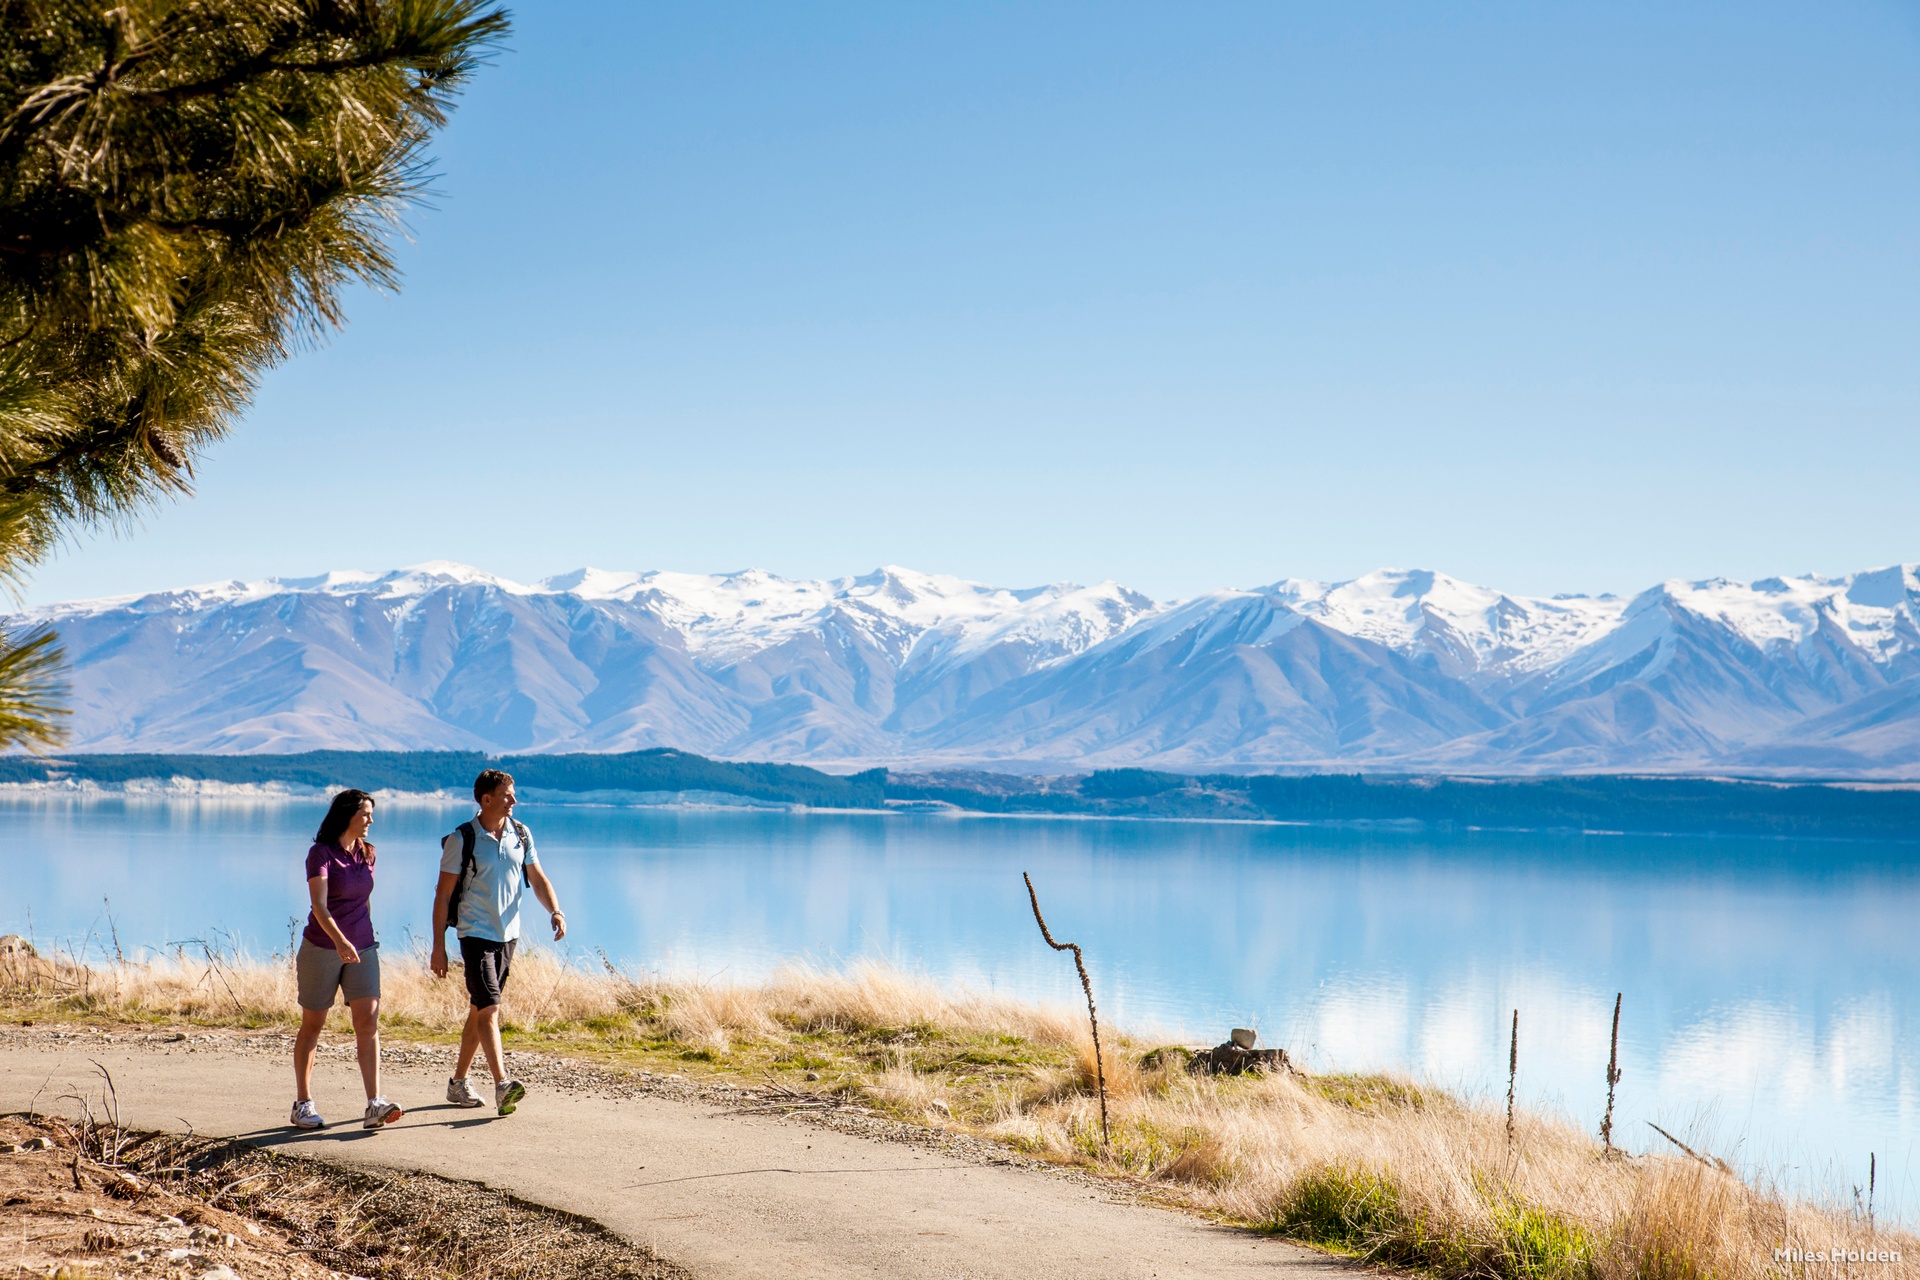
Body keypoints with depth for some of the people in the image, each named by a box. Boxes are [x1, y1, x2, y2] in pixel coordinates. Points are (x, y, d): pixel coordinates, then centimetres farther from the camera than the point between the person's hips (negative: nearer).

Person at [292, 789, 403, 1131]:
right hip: (321, 948, -4)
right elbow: (319, 904, -25)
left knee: (368, 1020, -9)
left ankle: (375, 1105, -16)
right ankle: (302, 1105, 17)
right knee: (312, 1026, 7)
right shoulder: (321, 853, -12)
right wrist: (339, 940, -39)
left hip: (362, 948, 4)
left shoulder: (367, 853, 6)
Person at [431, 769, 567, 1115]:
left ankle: (458, 1083, 23)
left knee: (480, 1011, 13)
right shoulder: (462, 839, -8)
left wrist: (555, 911, -11)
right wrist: (438, 945, -9)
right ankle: (502, 1086, -25)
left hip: (508, 934, 5)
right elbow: (443, 893, -5)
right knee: (488, 1009, -16)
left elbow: (537, 878, 8)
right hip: (475, 934, -5)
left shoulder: (521, 834, 6)